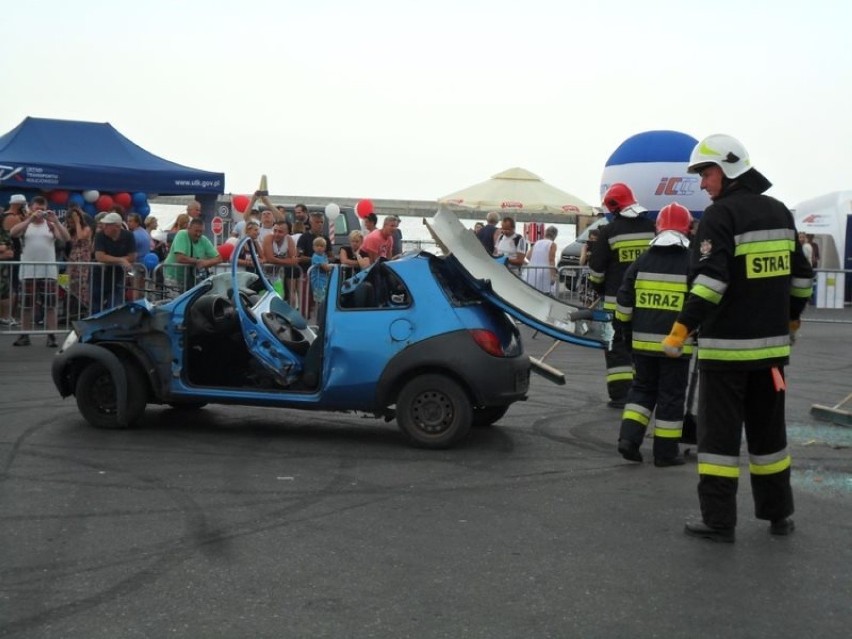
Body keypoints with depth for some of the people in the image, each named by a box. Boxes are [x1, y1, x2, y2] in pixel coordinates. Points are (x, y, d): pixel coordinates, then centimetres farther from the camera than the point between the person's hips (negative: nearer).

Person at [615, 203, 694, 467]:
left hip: (643, 340, 3)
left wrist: (628, 333, 16)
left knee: (642, 387, 18)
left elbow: (624, 302, 7)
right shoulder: (693, 263, -5)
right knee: (671, 395, 6)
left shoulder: (642, 261, 5)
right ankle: (666, 451, 11)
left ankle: (629, 437, 5)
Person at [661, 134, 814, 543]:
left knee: (719, 432, -1)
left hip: (726, 345, -7)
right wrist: (792, 316, 31)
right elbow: (801, 275, 18)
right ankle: (778, 514, 23)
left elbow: (711, 279, -23)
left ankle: (719, 520, 0)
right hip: (771, 344, 7)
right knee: (768, 429, 16)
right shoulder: (779, 213, 11)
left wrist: (683, 326, -23)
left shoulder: (721, 215, -12)